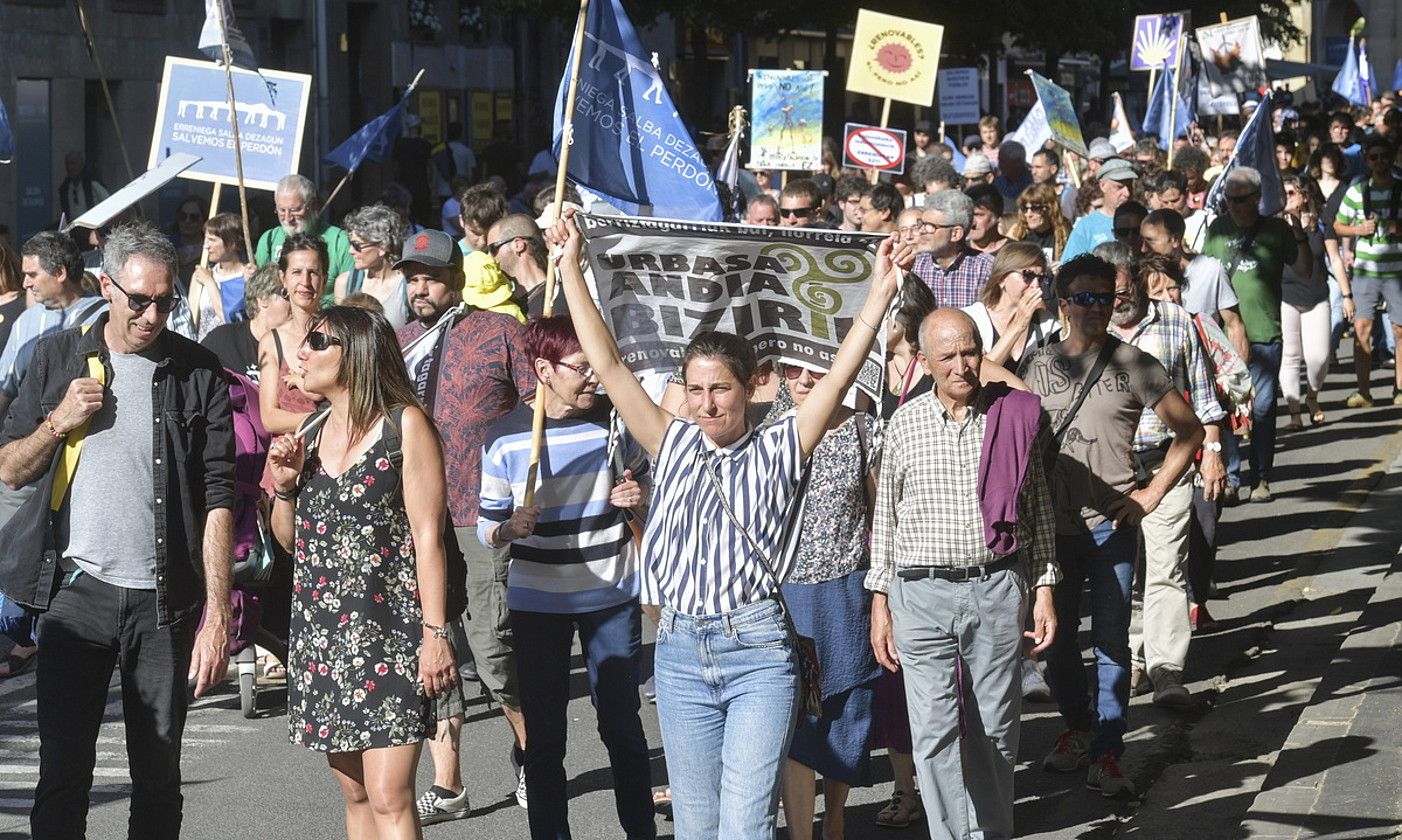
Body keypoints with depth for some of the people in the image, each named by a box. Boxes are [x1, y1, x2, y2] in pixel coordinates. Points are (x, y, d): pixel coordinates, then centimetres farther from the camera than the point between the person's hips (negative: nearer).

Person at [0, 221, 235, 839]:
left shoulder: (197, 372, 1)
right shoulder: (59, 358, 6)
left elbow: (218, 500, -3)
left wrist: (217, 615, -11)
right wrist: (60, 422, -8)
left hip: (164, 602, -1)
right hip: (78, 590, 1)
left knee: (158, 776, 6)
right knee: (62, 771, -2)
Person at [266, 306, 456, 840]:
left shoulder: (404, 424, -5)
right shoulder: (310, 436, 13)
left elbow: (427, 536, -9)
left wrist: (435, 633, -14)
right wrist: (284, 485, 1)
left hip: (389, 629, -6)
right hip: (322, 632, 6)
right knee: (355, 793, 9)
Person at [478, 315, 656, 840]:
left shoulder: (616, 421, -2)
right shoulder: (506, 437, -7)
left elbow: (645, 495, 13)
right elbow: (487, 527, 0)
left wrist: (639, 501, -11)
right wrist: (510, 529, -22)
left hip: (612, 597, 1)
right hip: (536, 602, -1)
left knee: (622, 726, 5)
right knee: (543, 737, 4)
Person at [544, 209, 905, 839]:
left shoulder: (777, 451, 3)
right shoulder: (673, 445, 10)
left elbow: (840, 375, -4)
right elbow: (608, 366, 9)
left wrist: (881, 290, -12)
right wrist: (570, 269, 7)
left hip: (757, 651, -3)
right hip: (680, 651, 4)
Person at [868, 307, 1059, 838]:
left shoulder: (1015, 416, 3)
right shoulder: (905, 423, 4)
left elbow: (1039, 509, 9)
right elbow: (886, 516, 10)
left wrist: (1044, 590, 6)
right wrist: (880, 602, 8)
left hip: (997, 590, 0)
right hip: (921, 594, 0)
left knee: (995, 729, 7)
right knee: (935, 733, -4)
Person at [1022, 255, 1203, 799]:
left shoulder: (1133, 365, -1)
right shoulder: (1037, 366, 6)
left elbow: (1189, 431, 4)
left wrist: (1152, 493, -3)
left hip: (1112, 525, -3)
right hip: (1053, 525, 3)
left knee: (1111, 644, -3)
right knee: (1056, 638, 10)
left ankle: (1106, 753, 4)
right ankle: (1077, 728, 31)